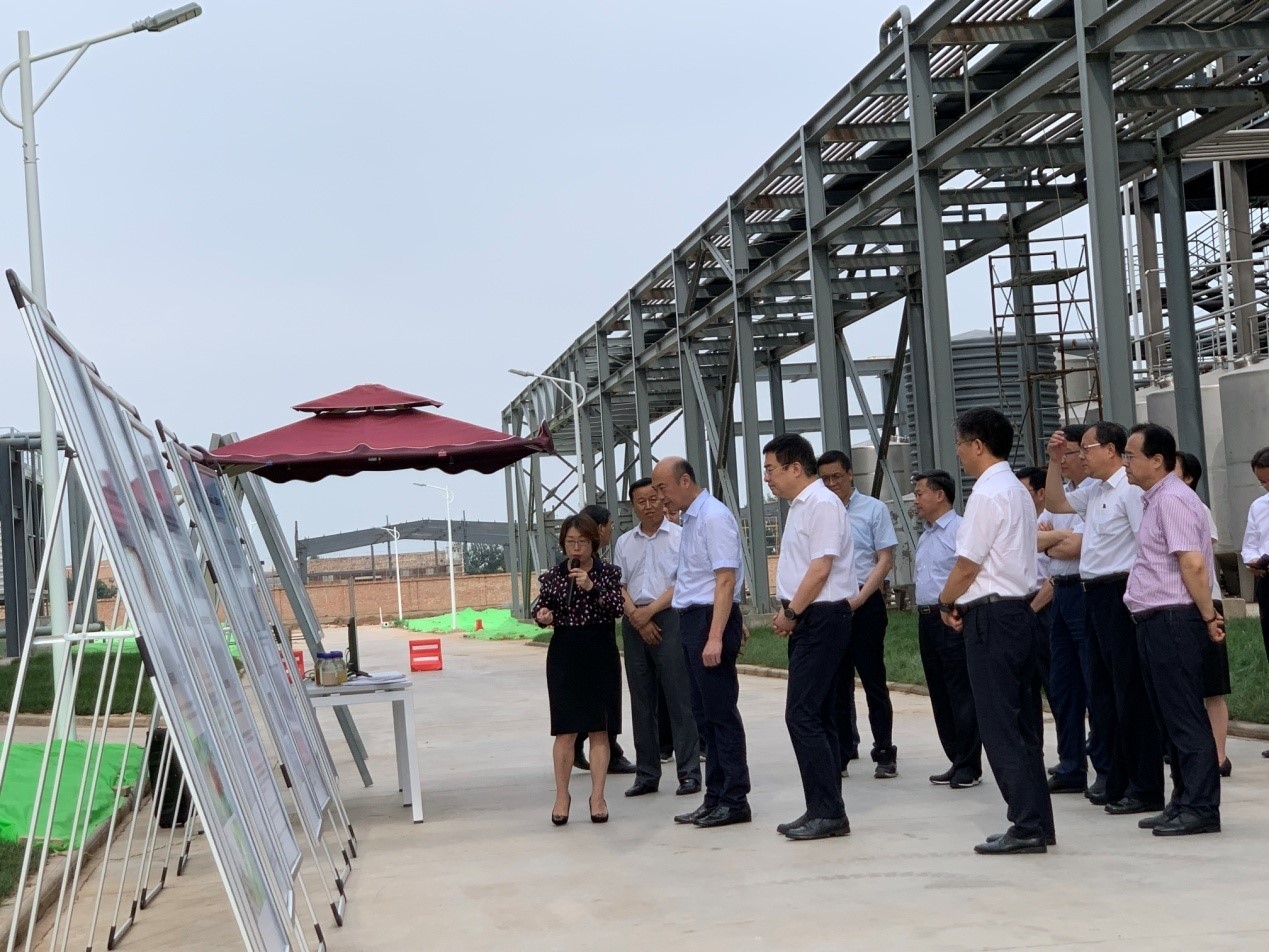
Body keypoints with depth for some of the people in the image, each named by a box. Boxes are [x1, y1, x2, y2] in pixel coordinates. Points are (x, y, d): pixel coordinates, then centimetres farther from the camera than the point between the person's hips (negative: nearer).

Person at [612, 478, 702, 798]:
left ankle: (689, 772, -4)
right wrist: (638, 619, -5)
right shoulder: (624, 543, 15)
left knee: (679, 697, -7)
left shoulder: (679, 537, 1)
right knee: (641, 700, 7)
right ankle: (646, 774, 12)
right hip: (635, 624, 5)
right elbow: (619, 587, 9)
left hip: (669, 618, -5)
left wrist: (650, 610, -10)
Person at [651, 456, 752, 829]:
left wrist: (715, 637, -25)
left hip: (711, 619, -10)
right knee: (704, 714, 13)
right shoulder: (690, 519, 14)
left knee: (721, 712, -5)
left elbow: (725, 581, -20)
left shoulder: (714, 518, -14)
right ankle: (715, 798, 20)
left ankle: (735, 801, 2)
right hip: (691, 620, 10)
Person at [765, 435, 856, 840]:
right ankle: (825, 812, 16)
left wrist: (790, 612, -12)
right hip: (807, 621, 10)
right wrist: (788, 614, 8)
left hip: (823, 619, -10)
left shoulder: (822, 504, -13)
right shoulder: (799, 506, 17)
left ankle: (827, 812, -9)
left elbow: (820, 568, -19)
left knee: (802, 716, -12)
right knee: (818, 717, 11)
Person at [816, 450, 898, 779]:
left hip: (865, 604, -3)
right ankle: (841, 755, 15)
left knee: (873, 681, 0)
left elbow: (885, 560, -4)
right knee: (837, 684, 8)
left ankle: (885, 755, 7)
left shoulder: (873, 509, -1)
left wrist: (858, 599, -13)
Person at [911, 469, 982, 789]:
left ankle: (969, 767, -1)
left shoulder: (959, 530, -11)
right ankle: (956, 761, 19)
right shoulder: (924, 536, 19)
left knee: (962, 694, -6)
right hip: (927, 619, 10)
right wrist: (924, 613, 18)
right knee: (940, 696, 11)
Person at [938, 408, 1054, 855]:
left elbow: (967, 565, -16)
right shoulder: (1018, 491, 16)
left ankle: (1026, 828, -5)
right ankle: (1037, 822, 16)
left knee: (1000, 729, -6)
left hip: (991, 616, -10)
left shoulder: (988, 493, -15)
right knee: (1022, 725, 13)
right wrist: (961, 602, 9)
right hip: (1020, 611, 10)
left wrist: (946, 603, 1)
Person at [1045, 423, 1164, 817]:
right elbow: (1056, 503, 28)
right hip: (1096, 594, 10)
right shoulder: (1093, 489, 14)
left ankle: (1145, 789, 0)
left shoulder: (1130, 489, -14)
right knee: (1106, 693, 15)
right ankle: (1119, 782, 24)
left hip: (1121, 594, -10)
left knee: (1131, 694, -5)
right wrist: (1054, 461, 16)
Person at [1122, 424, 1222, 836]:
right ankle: (1183, 802, 19)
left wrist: (1208, 617, -14)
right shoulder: (1154, 500, 17)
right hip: (1155, 621, 10)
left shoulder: (1172, 500, -14)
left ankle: (1201, 808, -4)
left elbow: (1193, 564, -20)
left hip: (1172, 619, -10)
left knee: (1184, 715, -7)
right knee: (1170, 715, 13)